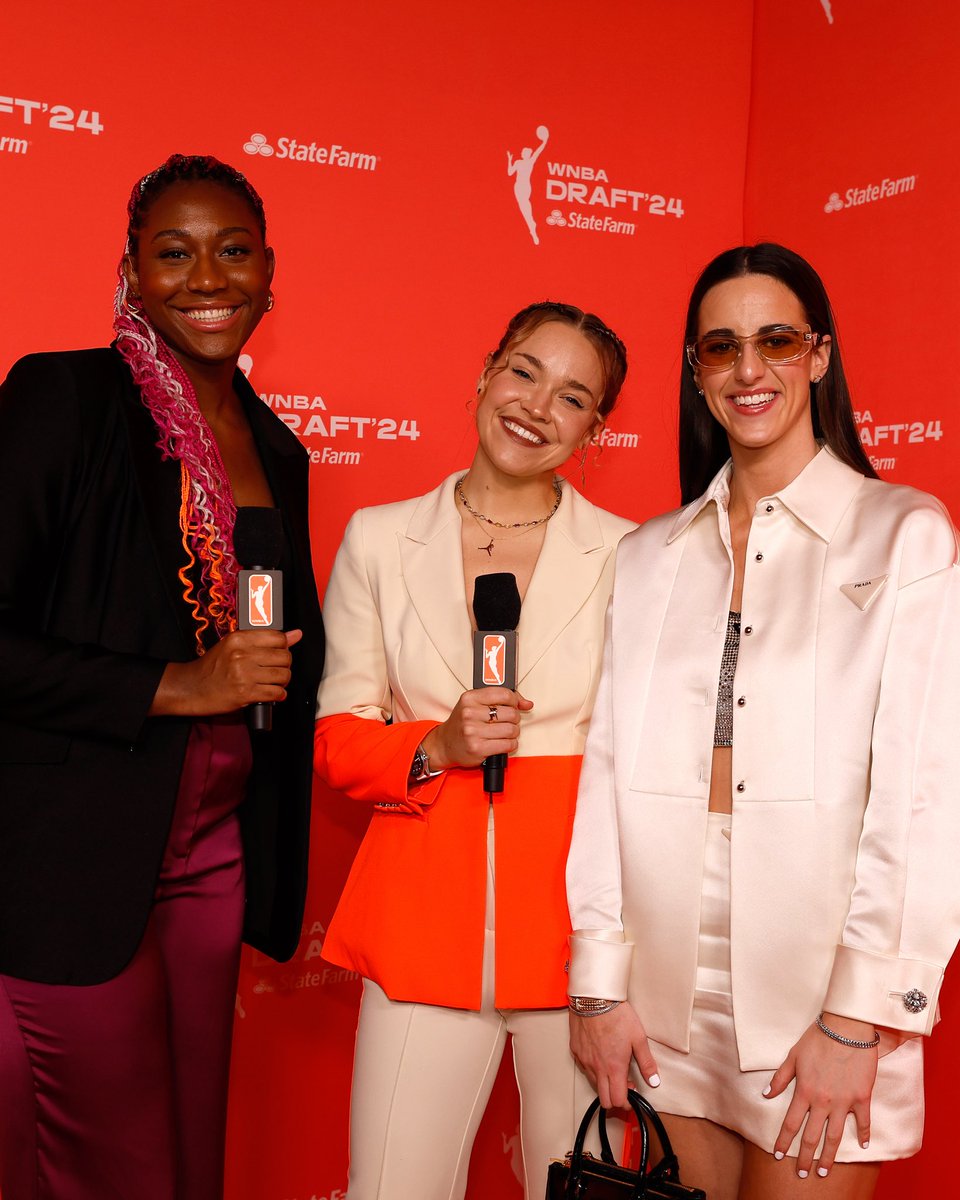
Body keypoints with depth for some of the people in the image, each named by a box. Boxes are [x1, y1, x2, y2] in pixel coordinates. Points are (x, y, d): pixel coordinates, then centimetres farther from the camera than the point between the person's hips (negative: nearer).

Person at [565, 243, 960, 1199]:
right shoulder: (649, 555, 8)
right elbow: (609, 769, 4)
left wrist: (859, 1020, -12)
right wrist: (598, 983, 0)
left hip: (820, 992, -3)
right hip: (667, 999, 3)